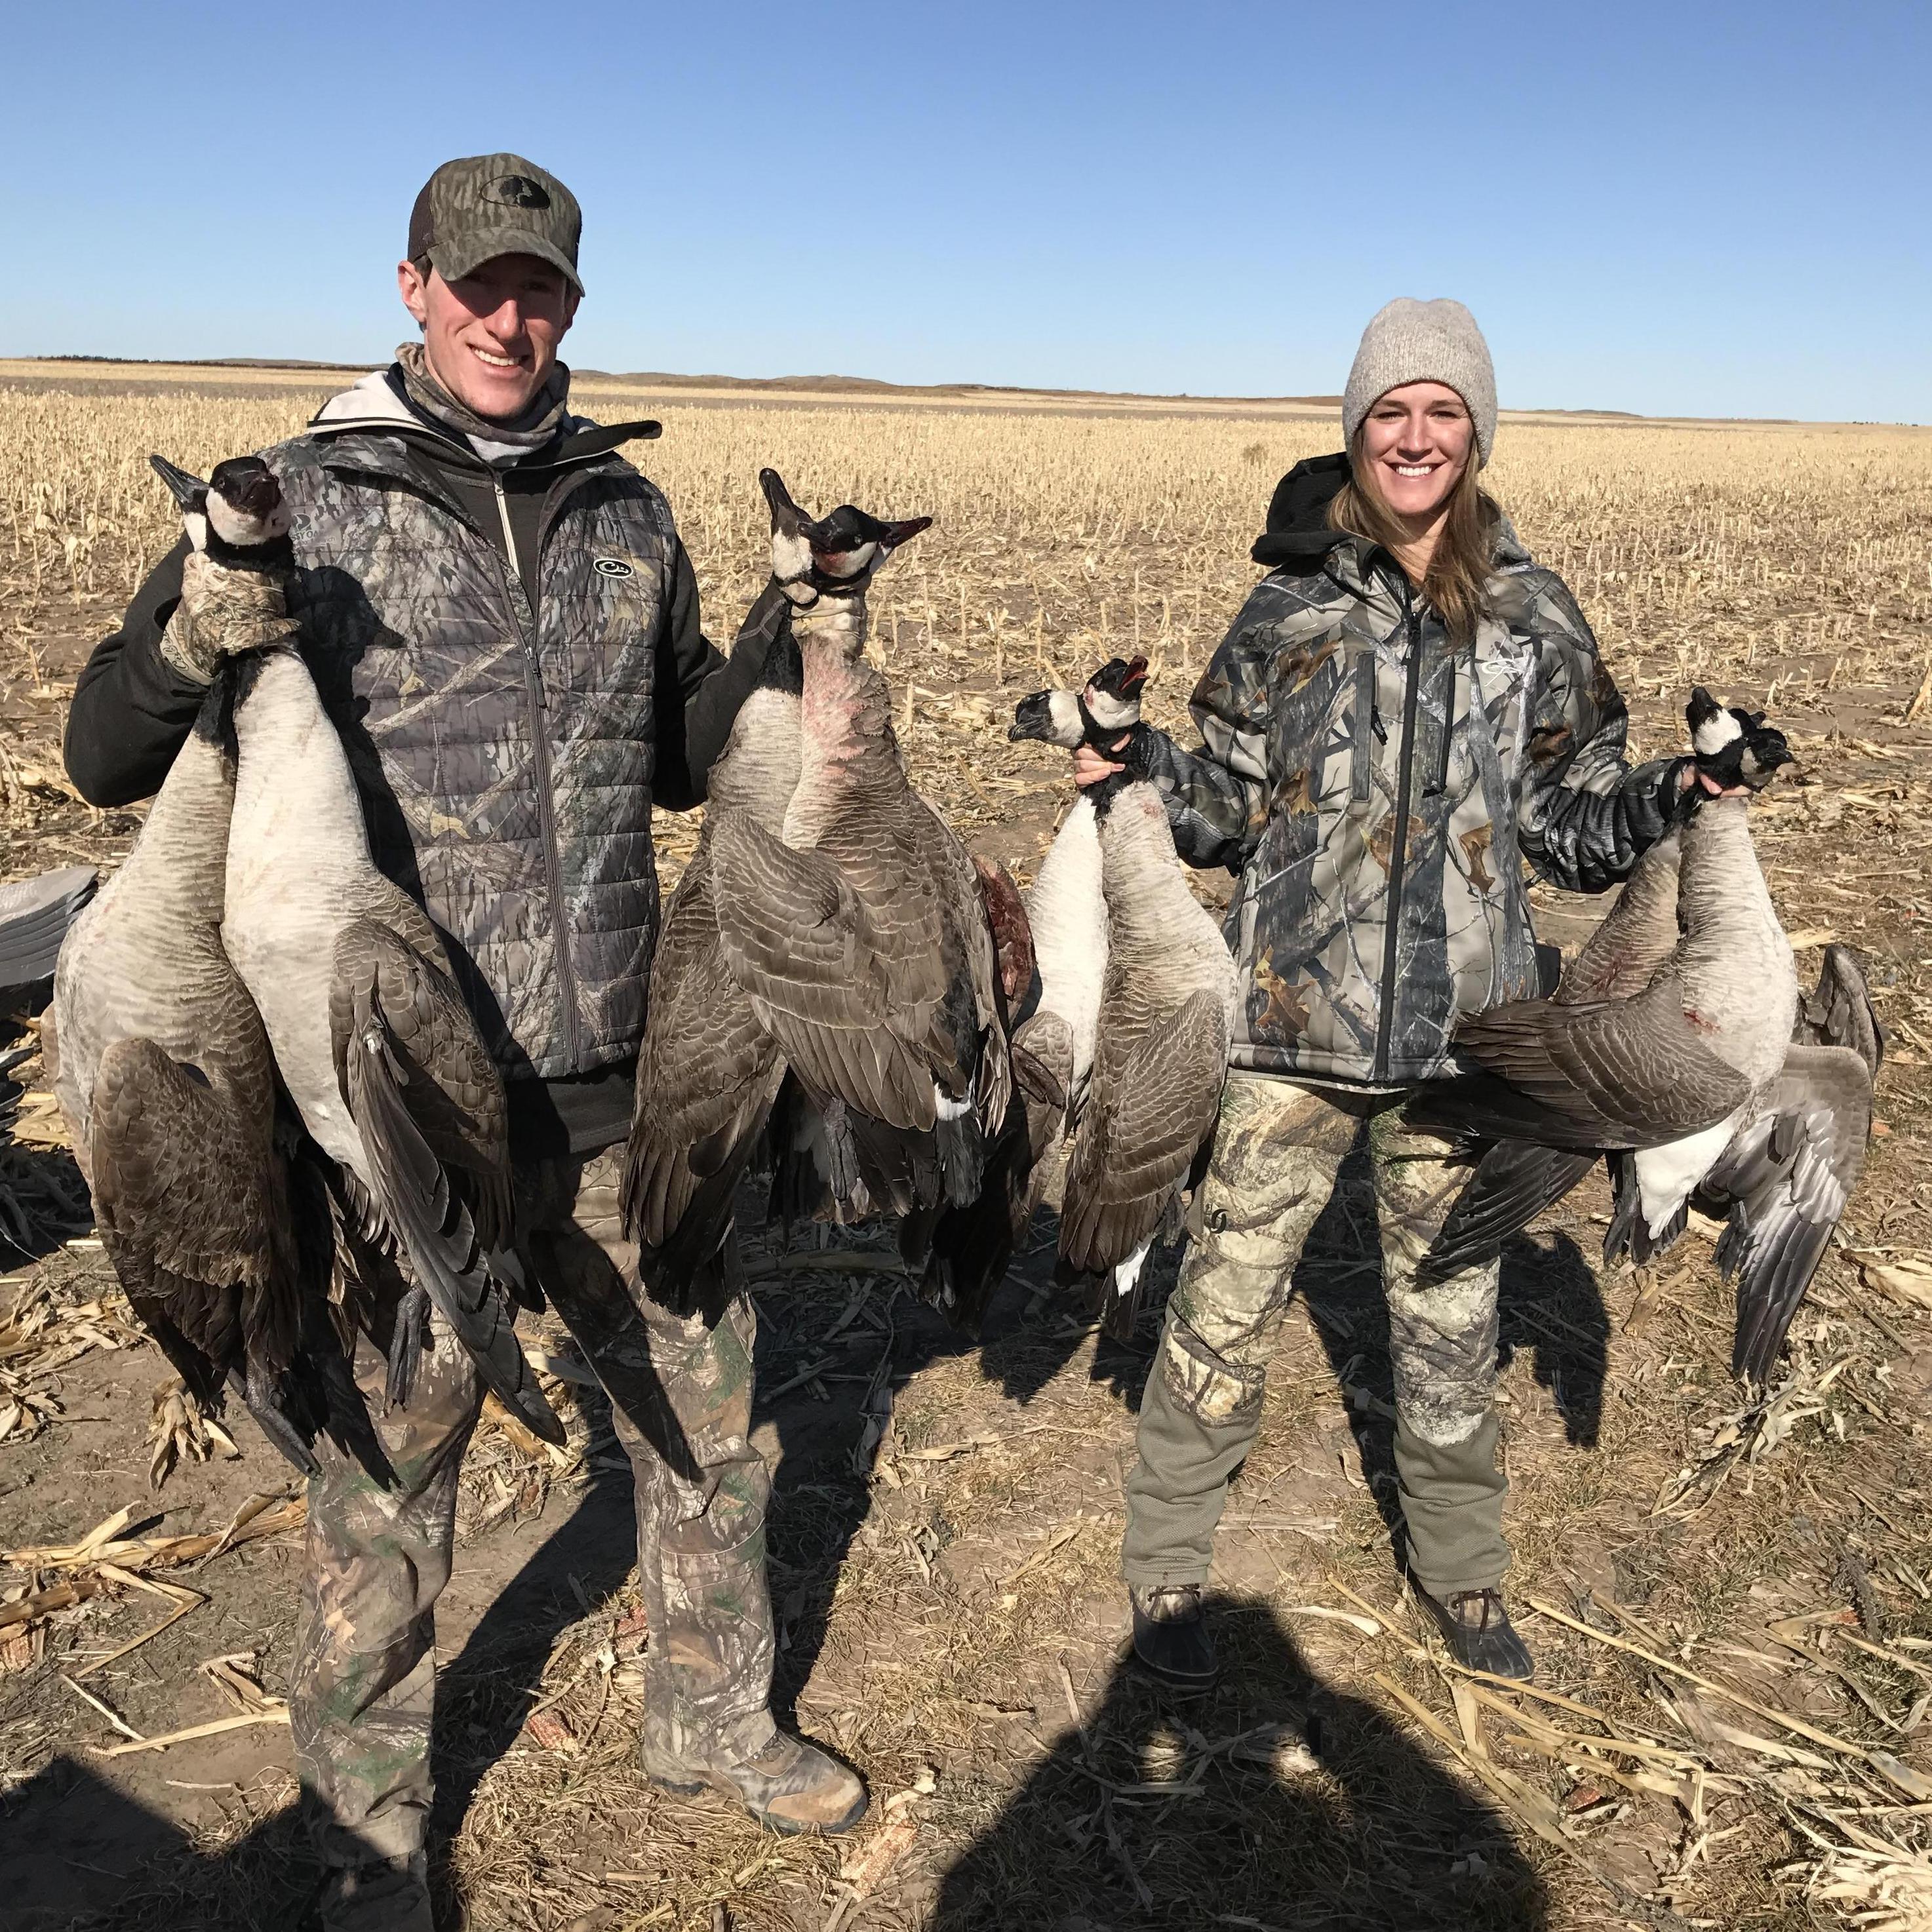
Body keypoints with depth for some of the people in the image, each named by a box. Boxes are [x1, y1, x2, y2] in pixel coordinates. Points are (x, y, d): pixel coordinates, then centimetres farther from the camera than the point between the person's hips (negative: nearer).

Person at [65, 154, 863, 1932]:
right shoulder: (302, 501, -4)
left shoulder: (622, 512, 8)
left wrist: (787, 630, 3)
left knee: (709, 1404, 17)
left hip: (620, 1084, 4)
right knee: (388, 1473, 11)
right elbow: (106, 762, -4)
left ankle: (715, 1722, 43)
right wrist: (195, 641, -24)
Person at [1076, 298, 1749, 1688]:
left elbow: (1567, 822, 7)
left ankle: (1460, 1570, 38)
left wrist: (1668, 796, -11)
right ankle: (1168, 1564, 25)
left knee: (1452, 1311, 15)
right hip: (1299, 1013, -1)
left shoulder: (1533, 615, 4)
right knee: (1228, 1298, 4)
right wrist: (1144, 768, -14)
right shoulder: (1293, 605, 1)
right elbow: (1232, 805, 4)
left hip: (1464, 1023, 2)